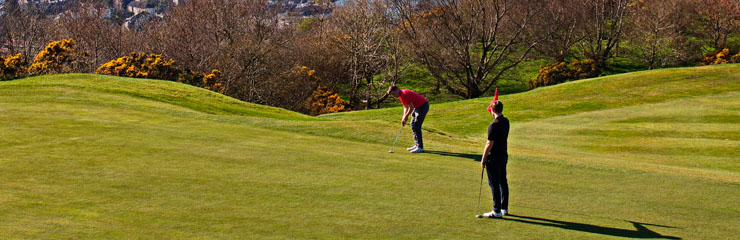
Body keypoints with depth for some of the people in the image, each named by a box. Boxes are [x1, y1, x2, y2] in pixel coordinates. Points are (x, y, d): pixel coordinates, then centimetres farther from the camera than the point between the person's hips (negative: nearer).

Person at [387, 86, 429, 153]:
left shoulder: (405, 94, -26)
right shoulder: (400, 95, 5)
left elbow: (411, 107, -23)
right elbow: (406, 107, 15)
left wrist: (406, 117, -10)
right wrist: (404, 118, 4)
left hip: (423, 106, -10)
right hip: (417, 107, 10)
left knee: (416, 126, -13)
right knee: (413, 125, 11)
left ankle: (420, 147, -9)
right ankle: (416, 145, 16)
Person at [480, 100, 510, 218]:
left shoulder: (494, 125, -21)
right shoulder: (506, 121, 4)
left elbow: (489, 144, -19)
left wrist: (483, 159, -10)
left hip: (494, 157, -8)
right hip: (504, 155, 8)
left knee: (494, 184, -2)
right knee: (503, 182, 15)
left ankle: (497, 211, 0)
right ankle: (504, 208, 22)